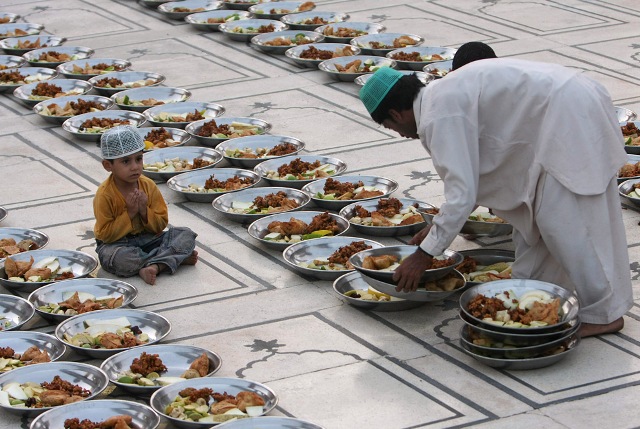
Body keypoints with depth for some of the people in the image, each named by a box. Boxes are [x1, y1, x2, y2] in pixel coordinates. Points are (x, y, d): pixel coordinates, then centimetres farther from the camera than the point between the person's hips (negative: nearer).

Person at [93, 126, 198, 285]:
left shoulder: (148, 186, -2)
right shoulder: (104, 195, -16)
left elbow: (161, 224, 1)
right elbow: (105, 234, -17)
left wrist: (144, 211, -19)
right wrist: (130, 213, -22)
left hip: (147, 239, 5)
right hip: (117, 244, -5)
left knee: (187, 236, -13)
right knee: (120, 259, -41)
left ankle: (153, 266, -34)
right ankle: (175, 258, -24)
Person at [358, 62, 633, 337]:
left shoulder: (440, 117, -16)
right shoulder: (442, 96, 15)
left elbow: (462, 193, -19)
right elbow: (468, 174, 27)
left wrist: (424, 255, -12)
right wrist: (438, 227, 32)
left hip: (569, 116, -10)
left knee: (561, 220, -5)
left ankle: (603, 313, 4)